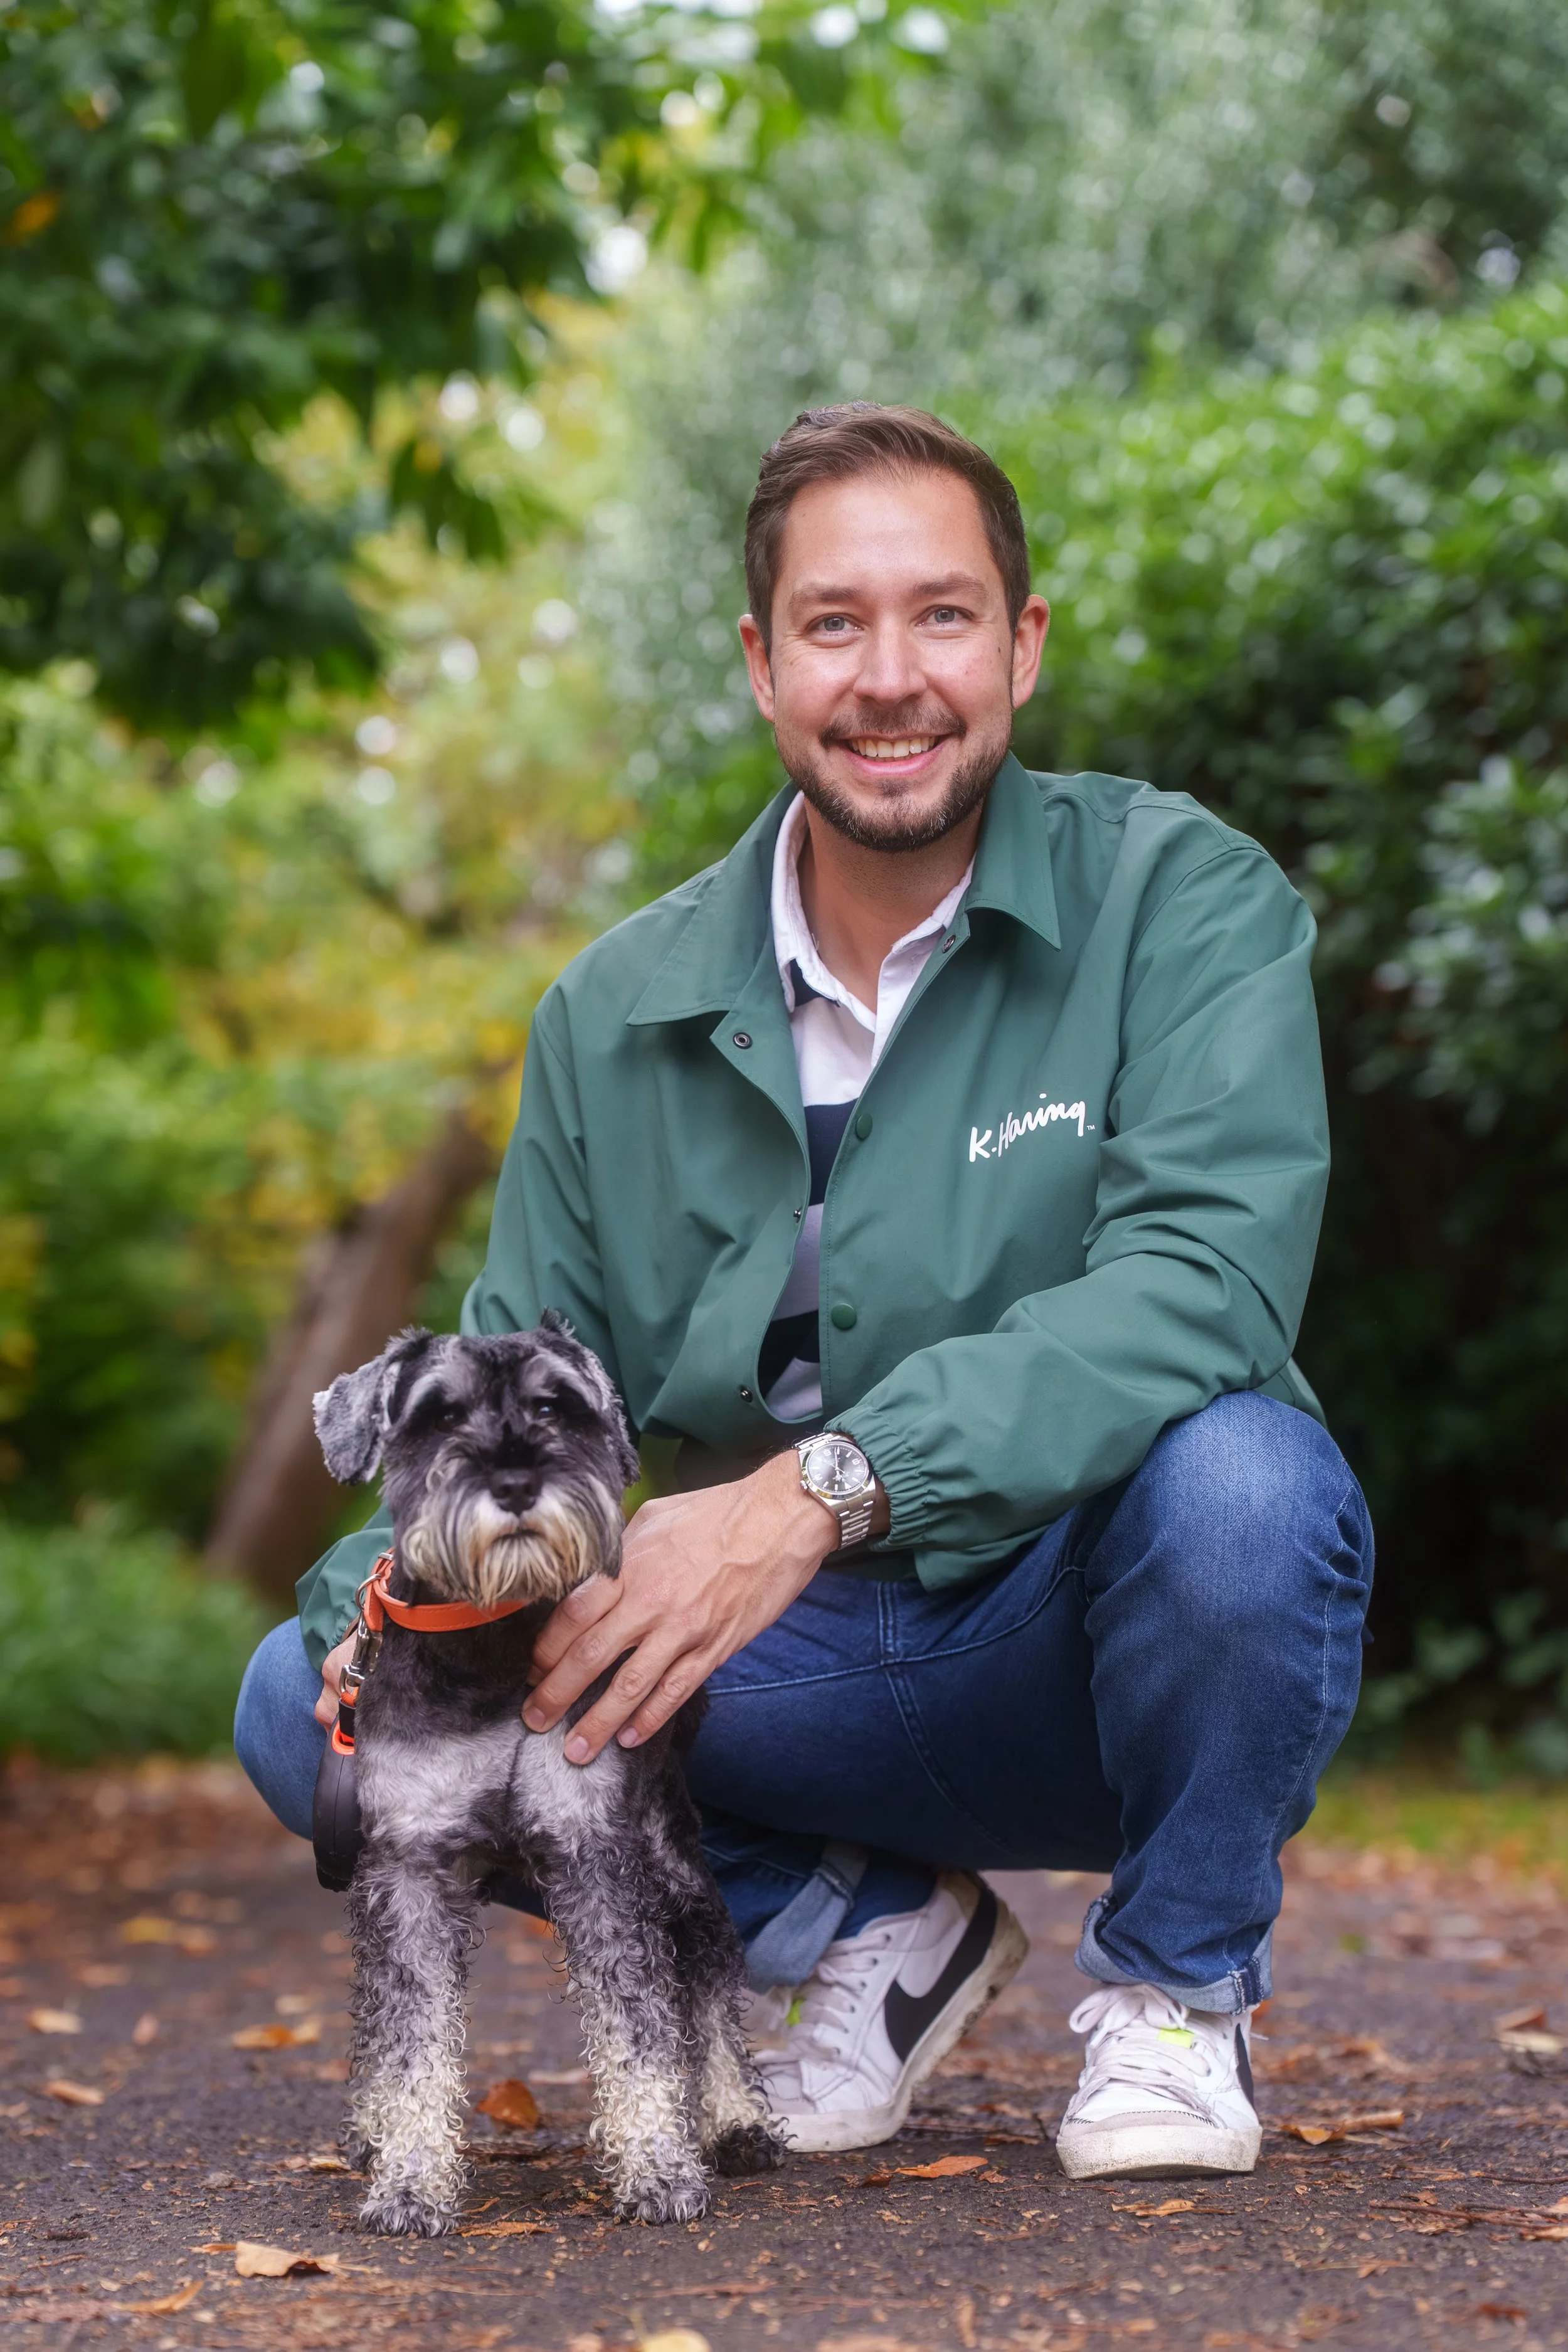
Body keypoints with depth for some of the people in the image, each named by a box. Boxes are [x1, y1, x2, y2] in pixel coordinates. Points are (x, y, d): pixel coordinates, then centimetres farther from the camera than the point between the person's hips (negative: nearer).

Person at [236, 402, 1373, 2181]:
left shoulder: (1180, 901, -9)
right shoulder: (615, 1017, 4)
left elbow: (1205, 1283, -25)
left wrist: (822, 1488, -36)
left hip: (1085, 1645, -3)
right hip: (793, 1667, 3)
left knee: (1233, 1473, -36)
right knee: (314, 1706, -13)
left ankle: (1174, 1986, -5)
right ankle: (872, 1927, 7)